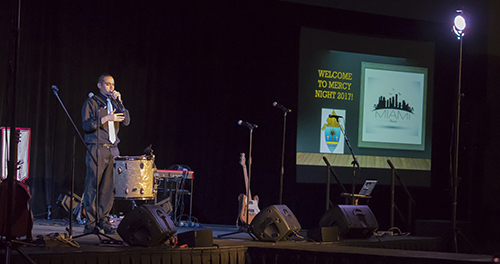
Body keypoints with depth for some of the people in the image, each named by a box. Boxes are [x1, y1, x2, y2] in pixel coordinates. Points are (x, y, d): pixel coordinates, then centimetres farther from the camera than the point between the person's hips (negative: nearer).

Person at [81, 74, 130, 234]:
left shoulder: (114, 104, 19)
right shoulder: (91, 103, 3)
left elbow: (126, 121, 7)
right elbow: (86, 125, -8)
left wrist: (119, 102, -1)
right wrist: (106, 118, -16)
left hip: (112, 149, 5)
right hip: (97, 149, -5)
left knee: (108, 187, 1)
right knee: (93, 186, -6)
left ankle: (104, 220, 7)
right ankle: (90, 223, -4)